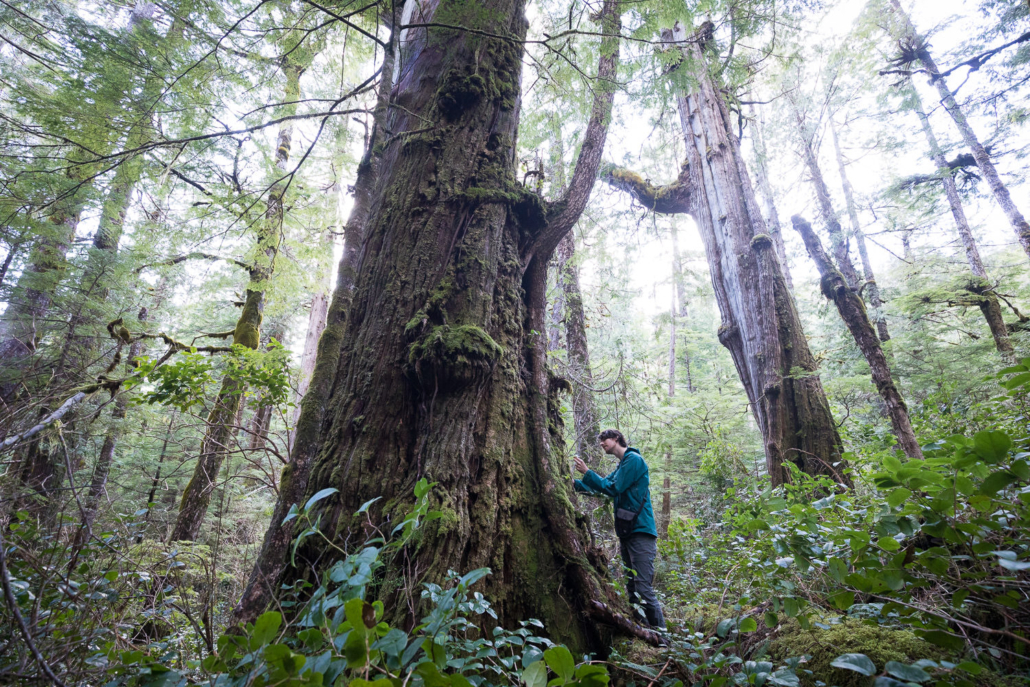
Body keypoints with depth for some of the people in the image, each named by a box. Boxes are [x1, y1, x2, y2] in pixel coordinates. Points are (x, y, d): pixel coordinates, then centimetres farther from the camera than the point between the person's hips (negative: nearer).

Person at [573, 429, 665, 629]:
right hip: (627, 532, 9)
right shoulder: (621, 466, 20)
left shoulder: (634, 459, -8)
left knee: (644, 589, -11)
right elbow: (601, 487, 22)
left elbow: (613, 488, -14)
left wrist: (586, 472, -9)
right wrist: (574, 483, 14)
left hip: (640, 532, -9)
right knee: (632, 589, 12)